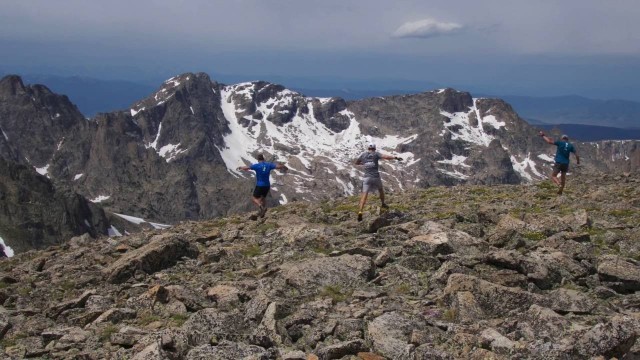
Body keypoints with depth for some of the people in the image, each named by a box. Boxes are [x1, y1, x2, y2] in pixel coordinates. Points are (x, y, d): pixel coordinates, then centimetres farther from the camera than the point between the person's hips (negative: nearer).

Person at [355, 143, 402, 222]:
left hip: (366, 177, 1)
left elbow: (356, 163, 24)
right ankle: (383, 204, 49)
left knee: (364, 195, -7)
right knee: (380, 189, 29)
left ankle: (360, 211, -26)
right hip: (375, 177, -1)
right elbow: (386, 157, -15)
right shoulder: (376, 154, 1)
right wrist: (395, 158, -12)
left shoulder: (363, 154, 9)